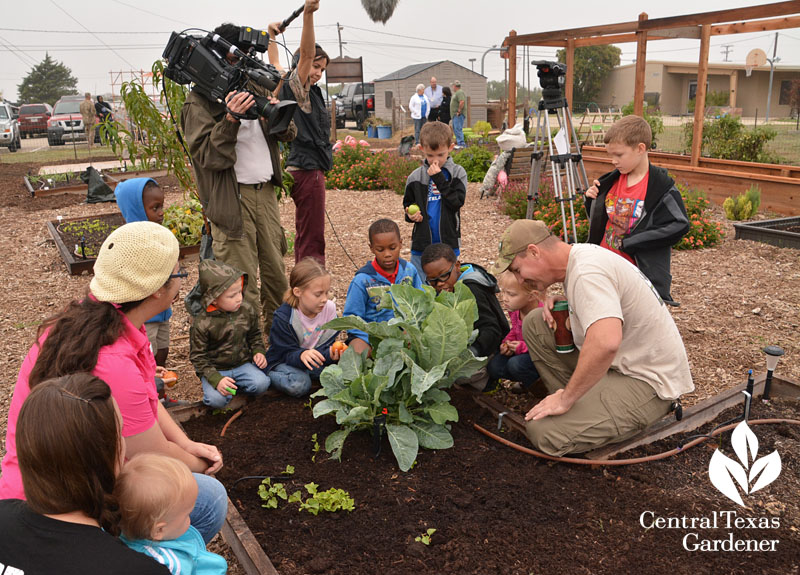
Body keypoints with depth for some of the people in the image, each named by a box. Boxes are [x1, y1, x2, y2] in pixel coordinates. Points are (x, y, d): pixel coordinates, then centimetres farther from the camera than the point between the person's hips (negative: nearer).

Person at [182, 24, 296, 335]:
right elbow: (209, 157, -14)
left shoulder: (254, 88, 14)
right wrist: (231, 118, -26)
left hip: (265, 191, 6)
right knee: (243, 286, -4)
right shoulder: (199, 102, -5)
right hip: (231, 200, -6)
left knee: (276, 271, 15)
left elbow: (288, 135, 14)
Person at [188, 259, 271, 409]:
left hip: (242, 364, 3)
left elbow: (255, 334, 14)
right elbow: (197, 356, -13)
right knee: (217, 400, -27)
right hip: (215, 369, -3)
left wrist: (258, 351, -4)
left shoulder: (247, 310, -6)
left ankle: (235, 386, 7)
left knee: (261, 384, -22)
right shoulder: (201, 324, -19)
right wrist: (216, 379, -24)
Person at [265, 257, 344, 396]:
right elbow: (288, 353, -21)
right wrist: (301, 355, -45)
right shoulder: (283, 318, -22)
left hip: (316, 355, 5)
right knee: (299, 385, -34)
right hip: (284, 362, -4)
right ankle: (272, 375, -3)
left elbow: (328, 343, -8)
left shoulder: (329, 308, -10)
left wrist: (331, 353, -32)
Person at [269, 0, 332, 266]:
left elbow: (275, 63, 30)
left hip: (302, 169, 10)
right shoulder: (297, 88, -9)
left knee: (304, 236, 14)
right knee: (312, 239, -10)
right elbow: (306, 53, -25)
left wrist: (272, 34, 35)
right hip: (308, 170, -10)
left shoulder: (308, 92, 15)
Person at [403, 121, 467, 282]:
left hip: (448, 244, -1)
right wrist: (410, 214, -6)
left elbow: (457, 202, -15)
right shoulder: (415, 177, 3)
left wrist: (439, 178, -19)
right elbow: (408, 204, 16)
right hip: (421, 245, 2)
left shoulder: (457, 173, -2)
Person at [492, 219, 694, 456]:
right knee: (534, 323, 5)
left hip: (647, 382, -10)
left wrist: (566, 399, -28)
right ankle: (583, 403, 7)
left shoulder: (586, 272, -25)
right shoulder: (581, 254, 5)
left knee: (544, 432, -23)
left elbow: (606, 342, -41)